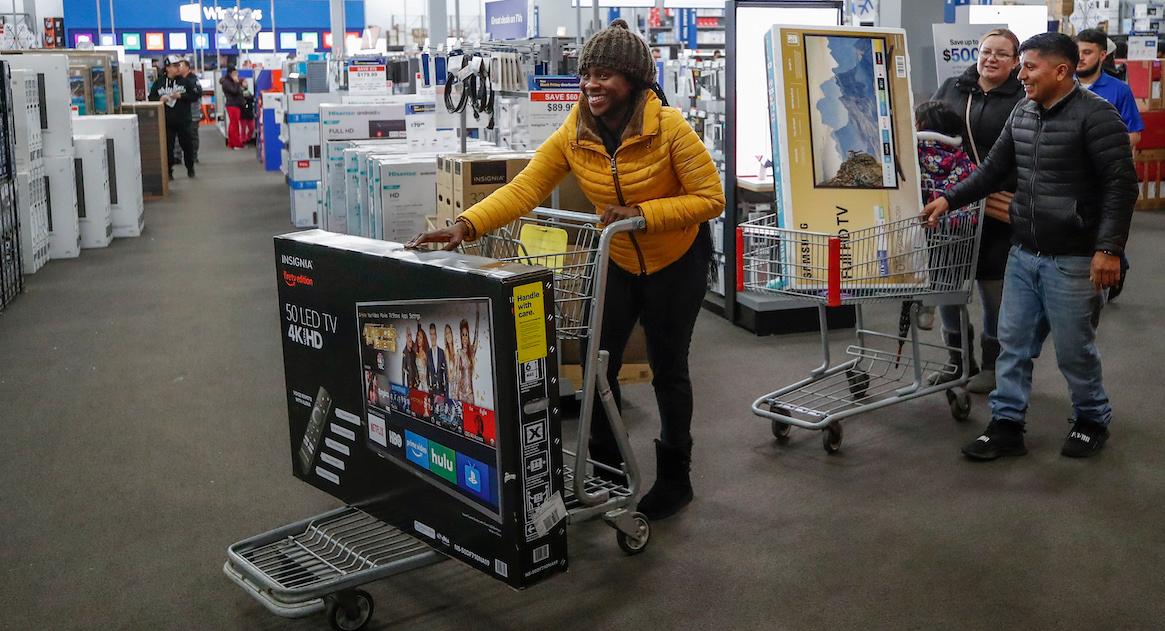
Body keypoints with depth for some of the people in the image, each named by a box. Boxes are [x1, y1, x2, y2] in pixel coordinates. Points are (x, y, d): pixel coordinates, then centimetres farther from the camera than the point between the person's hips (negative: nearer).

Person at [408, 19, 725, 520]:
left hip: (677, 262, -4)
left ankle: (675, 477, 24)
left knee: (667, 368, 6)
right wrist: (465, 226, -36)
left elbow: (710, 199, -22)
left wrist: (641, 213, -32)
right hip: (617, 261, 4)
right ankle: (605, 469, 25)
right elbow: (523, 189, -22)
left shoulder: (669, 129, -25)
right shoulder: (573, 136, -14)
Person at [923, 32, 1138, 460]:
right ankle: (1007, 426, 16)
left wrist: (1109, 248, -20)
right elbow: (994, 169, 19)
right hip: (1024, 254, 7)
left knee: (1074, 348, 6)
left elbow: (1121, 184, -15)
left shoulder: (1096, 116, -13)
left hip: (1072, 260, -7)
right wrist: (949, 199, 9)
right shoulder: (1022, 115, 9)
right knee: (1013, 342, 8)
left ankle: (1092, 421, 27)